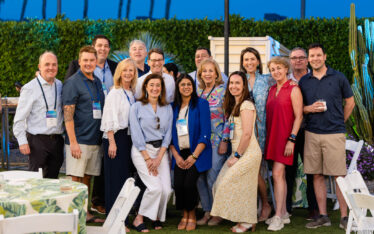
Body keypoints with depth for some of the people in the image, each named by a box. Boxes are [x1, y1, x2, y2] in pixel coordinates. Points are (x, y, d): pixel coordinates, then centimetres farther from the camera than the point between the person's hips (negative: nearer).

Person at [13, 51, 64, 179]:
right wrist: (22, 142, -12)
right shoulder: (30, 88, -5)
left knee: (52, 179, 10)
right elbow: (19, 119, -6)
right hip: (37, 140, -5)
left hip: (56, 139, 5)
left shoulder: (59, 86, 10)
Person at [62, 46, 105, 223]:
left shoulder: (97, 82, 14)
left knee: (87, 178, 13)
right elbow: (68, 114, -13)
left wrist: (104, 138, 16)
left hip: (95, 140, 7)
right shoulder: (72, 83, -8)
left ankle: (85, 213, 21)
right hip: (79, 140, -7)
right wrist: (73, 142, -19)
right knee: (75, 179, -3)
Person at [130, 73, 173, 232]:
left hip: (161, 150, 4)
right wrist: (148, 159, -9)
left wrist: (158, 158, -5)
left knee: (166, 189, -9)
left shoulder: (167, 109, 9)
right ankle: (139, 219, 2)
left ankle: (156, 217, 18)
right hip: (141, 151, -4)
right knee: (156, 187, -18)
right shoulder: (137, 107, -1)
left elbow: (167, 134, 6)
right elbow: (136, 135, -5)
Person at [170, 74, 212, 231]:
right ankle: (184, 215, 9)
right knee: (178, 184, -15)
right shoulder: (174, 107, 12)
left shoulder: (201, 104, -1)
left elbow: (205, 133, -8)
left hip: (197, 153, -3)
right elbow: (170, 134, 10)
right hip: (179, 154, 3)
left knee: (189, 183, -19)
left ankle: (192, 216, 6)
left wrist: (194, 156, -13)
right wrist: (176, 156, -2)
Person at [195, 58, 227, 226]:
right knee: (200, 177, 4)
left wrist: (225, 140, -12)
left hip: (217, 140, -5)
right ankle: (207, 211, 16)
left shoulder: (223, 91, -4)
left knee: (212, 177, -7)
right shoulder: (198, 92, 13)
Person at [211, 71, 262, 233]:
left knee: (232, 185, -9)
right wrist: (235, 155, 10)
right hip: (238, 152, 9)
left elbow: (247, 133, -18)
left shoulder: (246, 105, -12)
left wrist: (237, 155, -14)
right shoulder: (234, 105, 18)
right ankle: (245, 220, 15)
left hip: (248, 153, -9)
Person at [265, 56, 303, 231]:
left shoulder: (293, 89, -7)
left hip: (285, 136, -7)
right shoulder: (272, 90, 13)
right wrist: (267, 137, 12)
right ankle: (283, 213, 19)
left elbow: (298, 116, -10)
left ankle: (278, 217, -9)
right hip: (272, 136, 7)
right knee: (280, 175, 11)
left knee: (277, 174, -12)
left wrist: (291, 139, -16)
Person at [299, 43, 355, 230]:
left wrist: (339, 122, 8)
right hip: (312, 134, 3)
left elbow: (350, 102, 10)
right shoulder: (304, 81, 9)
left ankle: (344, 217, 6)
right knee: (317, 175, 6)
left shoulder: (338, 78, 2)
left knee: (339, 175, -3)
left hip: (334, 133, -3)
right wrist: (309, 109, -6)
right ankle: (323, 216, 14)